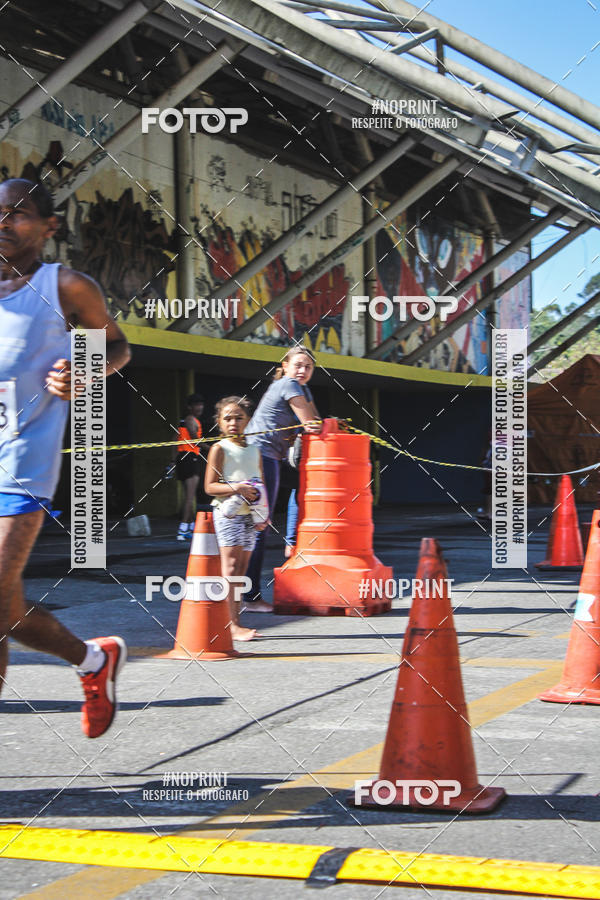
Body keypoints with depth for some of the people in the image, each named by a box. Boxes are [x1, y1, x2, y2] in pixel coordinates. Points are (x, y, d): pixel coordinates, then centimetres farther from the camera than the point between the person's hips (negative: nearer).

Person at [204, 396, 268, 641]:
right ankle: (232, 625, -15)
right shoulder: (219, 449, -3)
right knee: (231, 566, -11)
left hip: (250, 515, 6)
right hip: (228, 513, -6)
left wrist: (264, 513, 6)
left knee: (242, 568, 6)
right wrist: (236, 488, -21)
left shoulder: (254, 449, 14)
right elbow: (210, 487, -7)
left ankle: (236, 621, 11)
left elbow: (261, 484, 19)